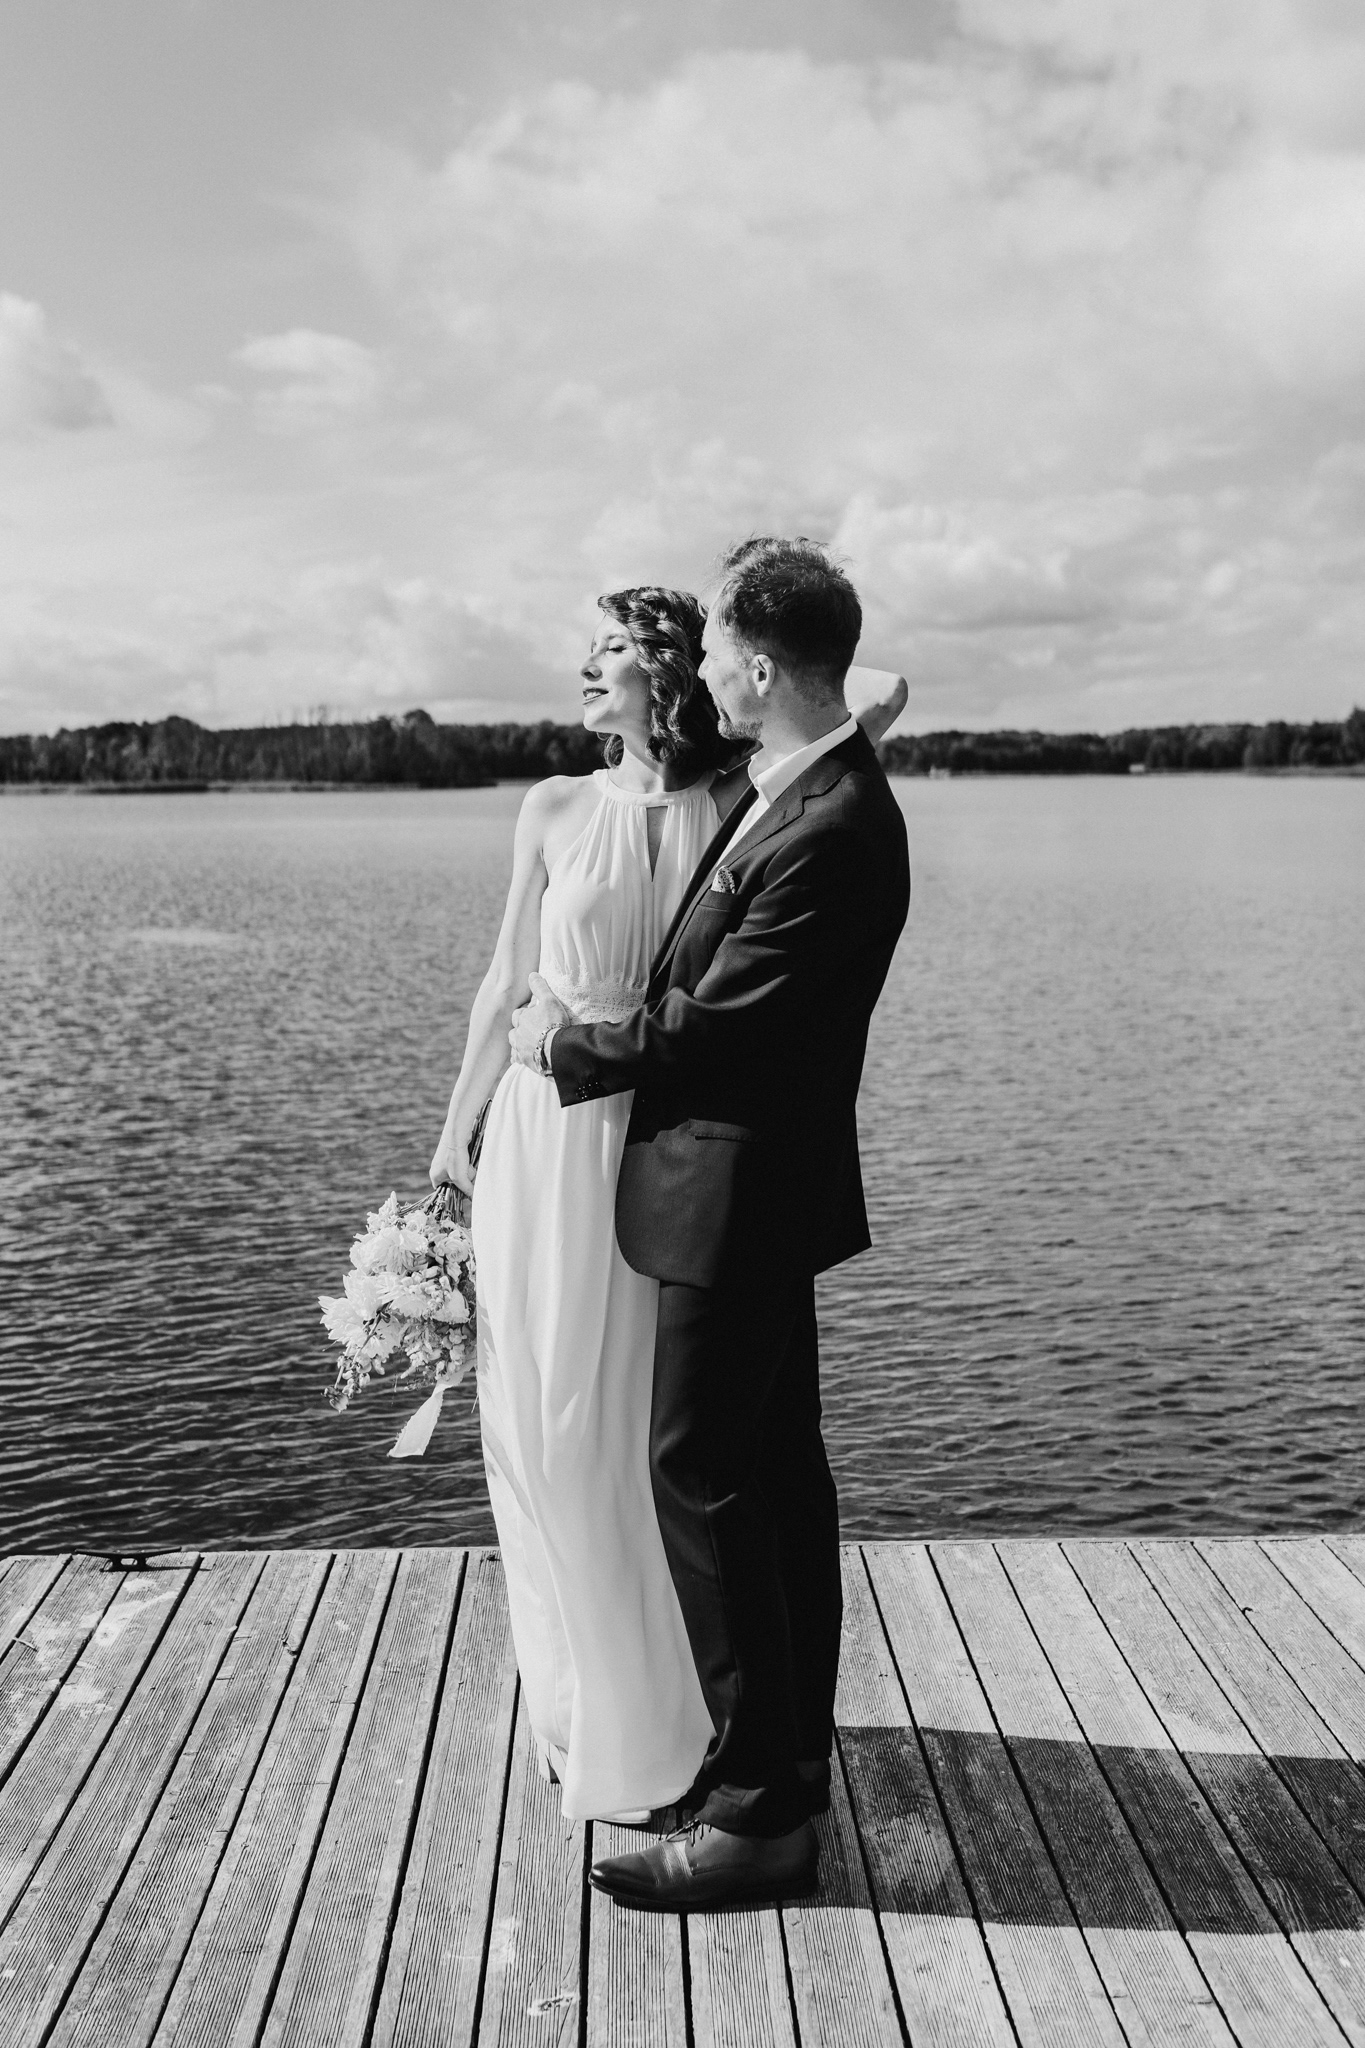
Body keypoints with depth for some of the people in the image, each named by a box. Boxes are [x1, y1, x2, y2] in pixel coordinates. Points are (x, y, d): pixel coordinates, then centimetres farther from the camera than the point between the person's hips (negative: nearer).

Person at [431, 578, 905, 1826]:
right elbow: (508, 984, 6)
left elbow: (885, 692, -11)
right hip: (546, 1146, 2)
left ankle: (655, 1716, 33)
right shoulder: (557, 810, 0)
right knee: (547, 1428, 11)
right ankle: (581, 1705, 34)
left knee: (645, 1432, 10)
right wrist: (455, 1133, 11)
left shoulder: (746, 806, -5)